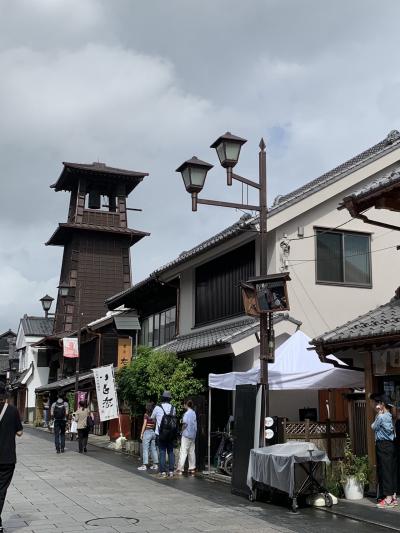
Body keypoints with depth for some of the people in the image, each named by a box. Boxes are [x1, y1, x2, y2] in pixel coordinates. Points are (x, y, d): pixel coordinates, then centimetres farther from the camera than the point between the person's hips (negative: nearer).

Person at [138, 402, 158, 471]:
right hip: (154, 432, 6)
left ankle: (145, 465, -2)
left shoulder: (146, 415, -9)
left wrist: (141, 433, -4)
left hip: (147, 432, -6)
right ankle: (155, 464, 13)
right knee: (154, 449, 11)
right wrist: (155, 432, 11)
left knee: (145, 449, -1)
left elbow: (144, 425, -10)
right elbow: (156, 425, 5)